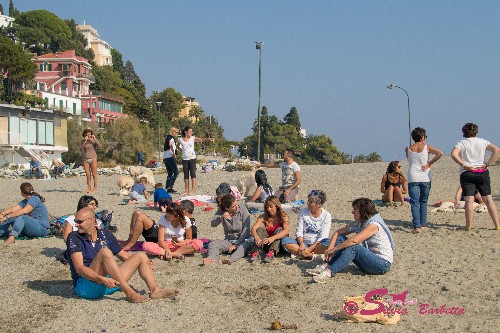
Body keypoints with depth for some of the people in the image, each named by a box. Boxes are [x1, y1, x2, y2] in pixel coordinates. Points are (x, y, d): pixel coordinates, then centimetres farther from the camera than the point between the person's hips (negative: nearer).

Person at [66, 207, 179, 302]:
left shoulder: (105, 234, 12)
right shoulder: (74, 238, -5)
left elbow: (124, 256, 15)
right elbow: (79, 268, -17)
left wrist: (146, 264, -3)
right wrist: (101, 280, -32)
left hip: (108, 283, 6)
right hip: (84, 285, -6)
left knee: (140, 256, 2)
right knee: (104, 252, -29)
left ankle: (155, 290, -21)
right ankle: (129, 293, -34)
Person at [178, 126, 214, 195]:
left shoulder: (193, 138, 1)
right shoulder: (181, 140, 3)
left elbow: (201, 140, -14)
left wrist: (207, 139, -31)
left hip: (192, 158, -1)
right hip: (185, 159, 2)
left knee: (193, 173, -8)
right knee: (186, 175, 7)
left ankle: (192, 190, -8)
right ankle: (186, 190, 14)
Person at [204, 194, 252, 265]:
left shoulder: (243, 209, -10)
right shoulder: (221, 212, -3)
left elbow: (246, 230, -12)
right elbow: (213, 224, -18)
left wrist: (236, 244, -18)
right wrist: (221, 217, -38)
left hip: (242, 240, -3)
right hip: (228, 241, 3)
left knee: (245, 245, -36)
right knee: (213, 244, -22)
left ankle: (231, 259, -59)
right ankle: (211, 258, -51)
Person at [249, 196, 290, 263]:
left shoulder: (283, 217, -10)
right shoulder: (263, 217, -2)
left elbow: (286, 231, -29)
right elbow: (253, 228, -16)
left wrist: (272, 238, -45)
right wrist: (257, 238, -39)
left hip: (279, 244, -2)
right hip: (266, 244, 2)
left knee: (279, 229, -25)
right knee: (260, 229, -17)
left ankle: (272, 252, -44)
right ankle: (257, 251, -36)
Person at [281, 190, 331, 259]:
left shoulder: (326, 216, -5)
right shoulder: (303, 212, 2)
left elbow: (323, 237, -12)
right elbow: (299, 231, -1)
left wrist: (310, 248, -23)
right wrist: (301, 244, -21)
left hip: (317, 244, -2)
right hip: (304, 242, 2)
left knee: (328, 243, -36)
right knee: (285, 240, -25)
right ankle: (312, 255, -31)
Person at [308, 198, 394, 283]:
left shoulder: (374, 224, -20)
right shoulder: (358, 223, 6)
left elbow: (354, 240, -31)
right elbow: (338, 232, 6)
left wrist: (334, 249, -25)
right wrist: (330, 248, -12)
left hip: (383, 263, -8)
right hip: (370, 258, 8)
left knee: (353, 247, -32)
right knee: (341, 239, -3)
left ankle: (329, 272, -41)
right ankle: (325, 266, -18)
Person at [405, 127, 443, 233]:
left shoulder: (408, 149, 3)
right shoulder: (427, 147, 0)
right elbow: (440, 153, -12)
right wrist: (429, 163, -6)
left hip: (413, 179, -1)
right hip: (425, 178, 1)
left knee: (415, 203, -3)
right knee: (423, 201, 17)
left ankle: (417, 226, -14)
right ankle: (423, 224, 21)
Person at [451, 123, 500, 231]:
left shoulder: (462, 143, 0)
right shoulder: (482, 142, 6)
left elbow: (453, 154, -17)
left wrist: (464, 165, -11)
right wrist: (488, 164, -4)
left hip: (467, 173, -2)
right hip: (482, 173, 2)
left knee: (469, 200, -7)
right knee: (488, 199, 8)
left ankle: (468, 226, -12)